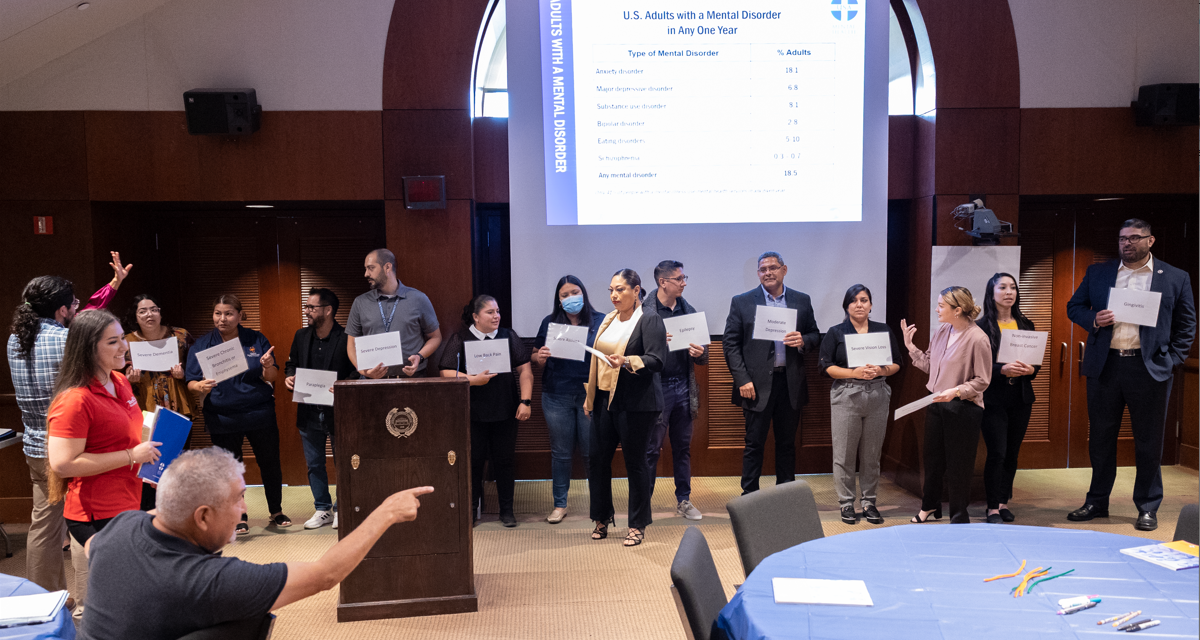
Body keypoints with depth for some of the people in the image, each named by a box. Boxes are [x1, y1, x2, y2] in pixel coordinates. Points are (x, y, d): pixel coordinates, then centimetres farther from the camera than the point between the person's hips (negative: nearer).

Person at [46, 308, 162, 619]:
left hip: (131, 507, 9)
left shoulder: (120, 382, 8)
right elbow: (62, 464, -24)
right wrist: (131, 456, -21)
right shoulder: (74, 400, -20)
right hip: (97, 518, -9)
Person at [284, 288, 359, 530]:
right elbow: (291, 363, 18)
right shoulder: (301, 336, 7)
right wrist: (289, 377, -3)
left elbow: (358, 371, -11)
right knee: (314, 464, 13)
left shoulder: (346, 338, -12)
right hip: (309, 412, 6)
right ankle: (323, 509, 25)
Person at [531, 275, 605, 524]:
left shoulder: (601, 321, 3)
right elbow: (535, 356, 11)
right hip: (557, 396, 2)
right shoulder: (549, 323, 8)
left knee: (592, 452, 4)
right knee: (560, 452, 8)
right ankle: (560, 505, 19)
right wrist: (540, 357, -11)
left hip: (591, 394, -1)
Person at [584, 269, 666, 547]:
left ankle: (638, 525, 15)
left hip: (635, 403, -7)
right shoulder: (608, 320, 16)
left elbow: (656, 360, -16)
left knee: (635, 463, 1)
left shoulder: (650, 321, -6)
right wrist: (589, 395, 18)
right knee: (597, 459, 7)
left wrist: (627, 362, -32)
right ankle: (602, 519, 23)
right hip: (604, 399, 7)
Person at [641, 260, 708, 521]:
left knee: (683, 447, 12)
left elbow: (703, 352, 14)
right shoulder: (644, 311, -6)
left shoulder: (688, 311, 10)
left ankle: (683, 500, 22)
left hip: (683, 386, 5)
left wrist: (700, 353, -9)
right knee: (651, 448, 1)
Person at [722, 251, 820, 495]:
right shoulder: (742, 302, 1)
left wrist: (803, 341, -11)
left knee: (787, 443, 12)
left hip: (790, 383, 3)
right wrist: (743, 381, -10)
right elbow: (730, 344, -2)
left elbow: (815, 335, 14)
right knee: (754, 444, 2)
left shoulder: (802, 301, 9)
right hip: (758, 385, -2)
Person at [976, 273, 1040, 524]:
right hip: (993, 397, -4)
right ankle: (993, 508, 2)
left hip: (1021, 397, 5)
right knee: (997, 453, -6)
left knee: (1012, 453, 8)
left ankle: (1004, 502, 20)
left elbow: (1038, 361, 11)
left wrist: (1031, 369, -10)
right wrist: (1002, 369, -24)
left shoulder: (1026, 325, 11)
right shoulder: (982, 326, -4)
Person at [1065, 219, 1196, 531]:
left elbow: (1186, 324, 7)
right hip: (1105, 365, 2)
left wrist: (1173, 360, -3)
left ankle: (1148, 508, 17)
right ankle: (1097, 502, 21)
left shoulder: (1175, 278, 5)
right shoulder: (1097, 273, 9)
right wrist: (1093, 320, -7)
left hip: (1149, 368, -2)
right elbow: (1074, 306, 13)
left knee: (1149, 441, 5)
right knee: (1101, 437, 10)